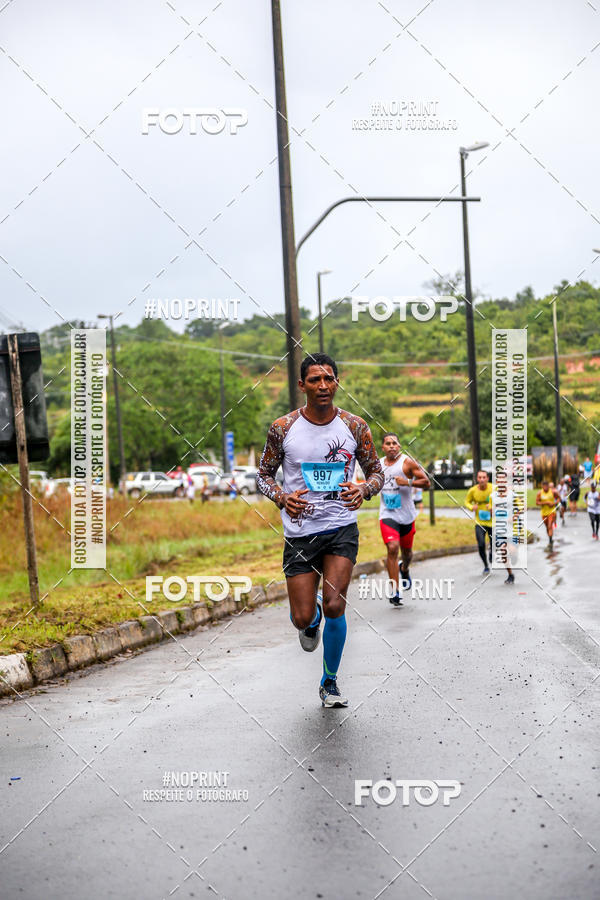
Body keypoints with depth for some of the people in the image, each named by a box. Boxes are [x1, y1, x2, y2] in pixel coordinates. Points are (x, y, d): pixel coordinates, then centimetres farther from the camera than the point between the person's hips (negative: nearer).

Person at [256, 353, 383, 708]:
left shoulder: (355, 426, -1)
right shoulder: (283, 428, -4)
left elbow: (377, 472, 7)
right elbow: (264, 474, 6)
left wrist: (364, 489, -15)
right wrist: (282, 498, -15)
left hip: (342, 529, 0)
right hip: (300, 530, 0)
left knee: (335, 605, -12)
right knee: (302, 618, -3)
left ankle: (330, 681, 10)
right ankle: (312, 620, 38)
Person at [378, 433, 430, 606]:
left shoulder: (407, 462, -6)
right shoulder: (379, 464, 7)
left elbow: (426, 482, -7)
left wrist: (408, 482, -21)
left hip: (406, 514, -1)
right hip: (387, 514, 1)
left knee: (406, 550, 15)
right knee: (392, 548, -18)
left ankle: (404, 569, 52)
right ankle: (395, 592, -16)